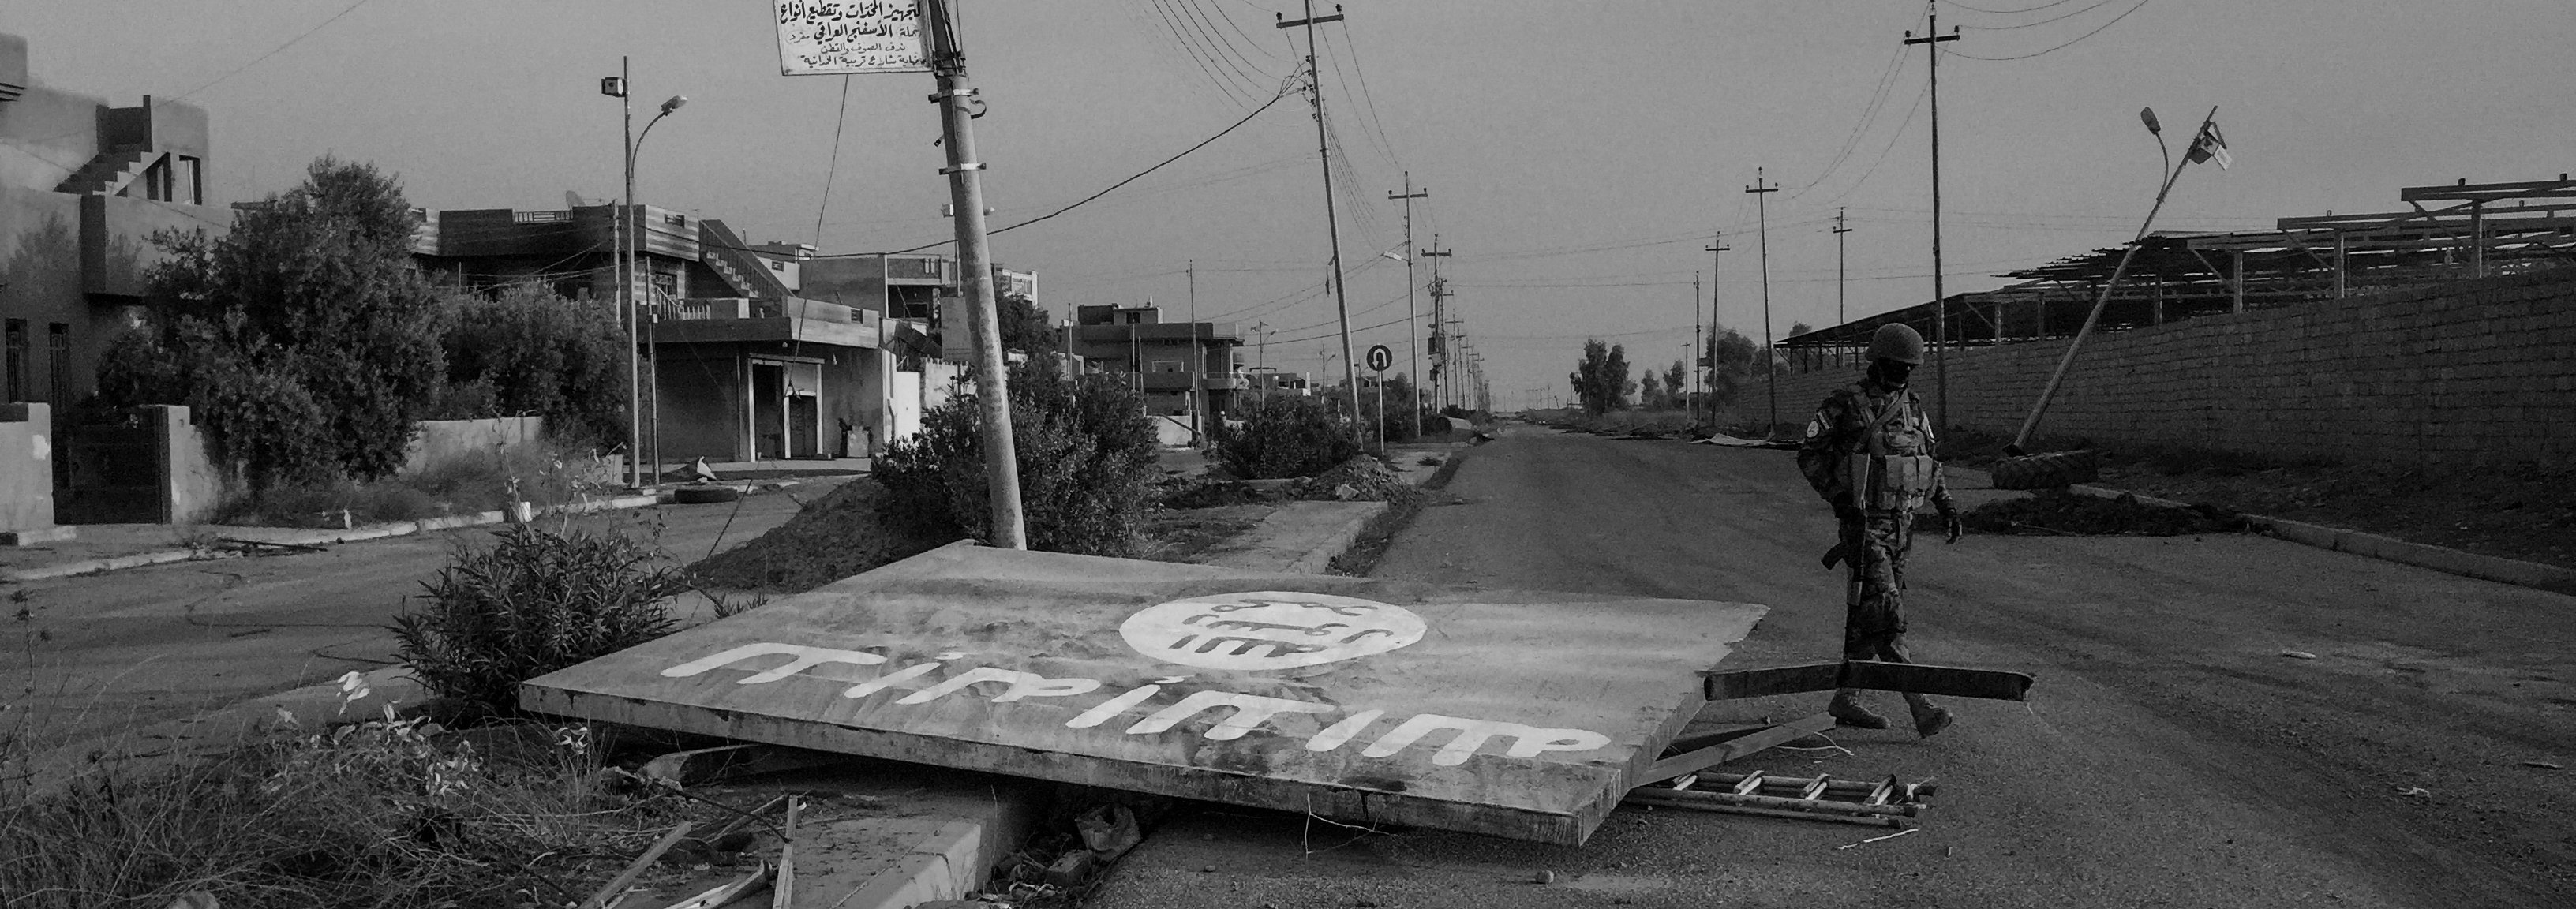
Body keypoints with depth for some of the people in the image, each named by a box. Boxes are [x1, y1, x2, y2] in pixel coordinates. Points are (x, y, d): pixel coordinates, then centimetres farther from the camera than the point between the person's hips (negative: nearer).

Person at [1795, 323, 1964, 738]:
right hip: (1863, 522, -7)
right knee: (1885, 612, -13)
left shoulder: (1912, 407, 12)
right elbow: (1809, 455, -5)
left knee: (1865, 615, 10)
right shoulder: (1845, 404, -7)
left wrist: (1946, 504, 9)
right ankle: (1920, 707, -17)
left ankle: (1846, 700, 18)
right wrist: (1838, 496, -16)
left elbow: (1928, 460, 20)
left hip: (1901, 522, 7)